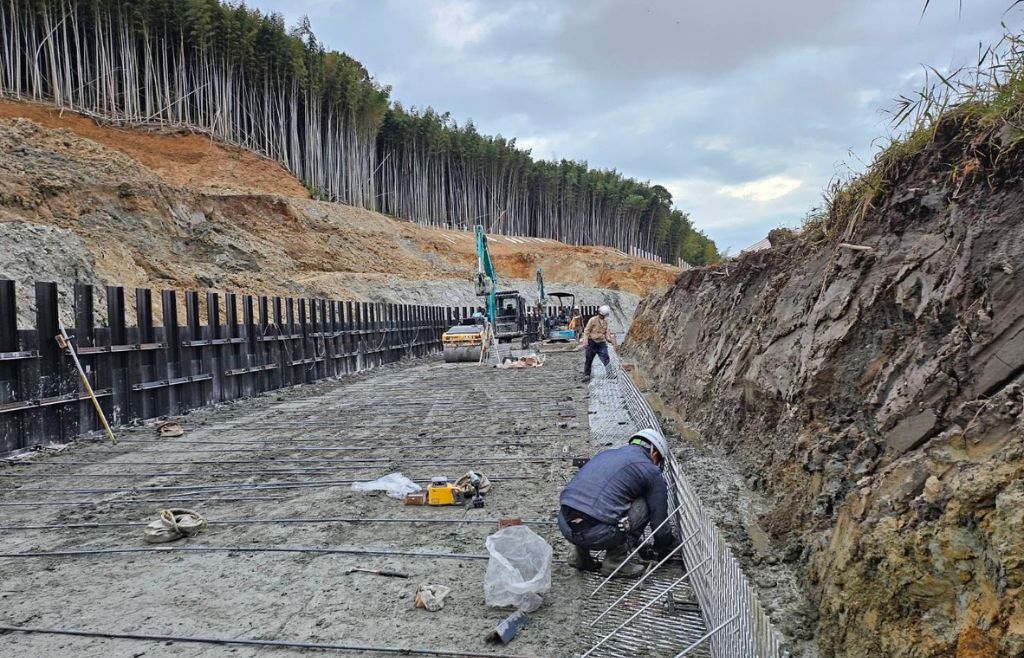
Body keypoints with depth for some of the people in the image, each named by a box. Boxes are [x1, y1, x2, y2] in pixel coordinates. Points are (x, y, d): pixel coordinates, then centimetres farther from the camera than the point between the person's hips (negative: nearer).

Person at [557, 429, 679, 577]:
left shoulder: (606, 453, 26)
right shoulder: (651, 473, 8)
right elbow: (660, 523, 13)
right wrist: (665, 550, 37)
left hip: (564, 525, 7)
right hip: (595, 534, -6)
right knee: (644, 505, 13)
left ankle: (579, 551, 20)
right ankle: (615, 560, 12)